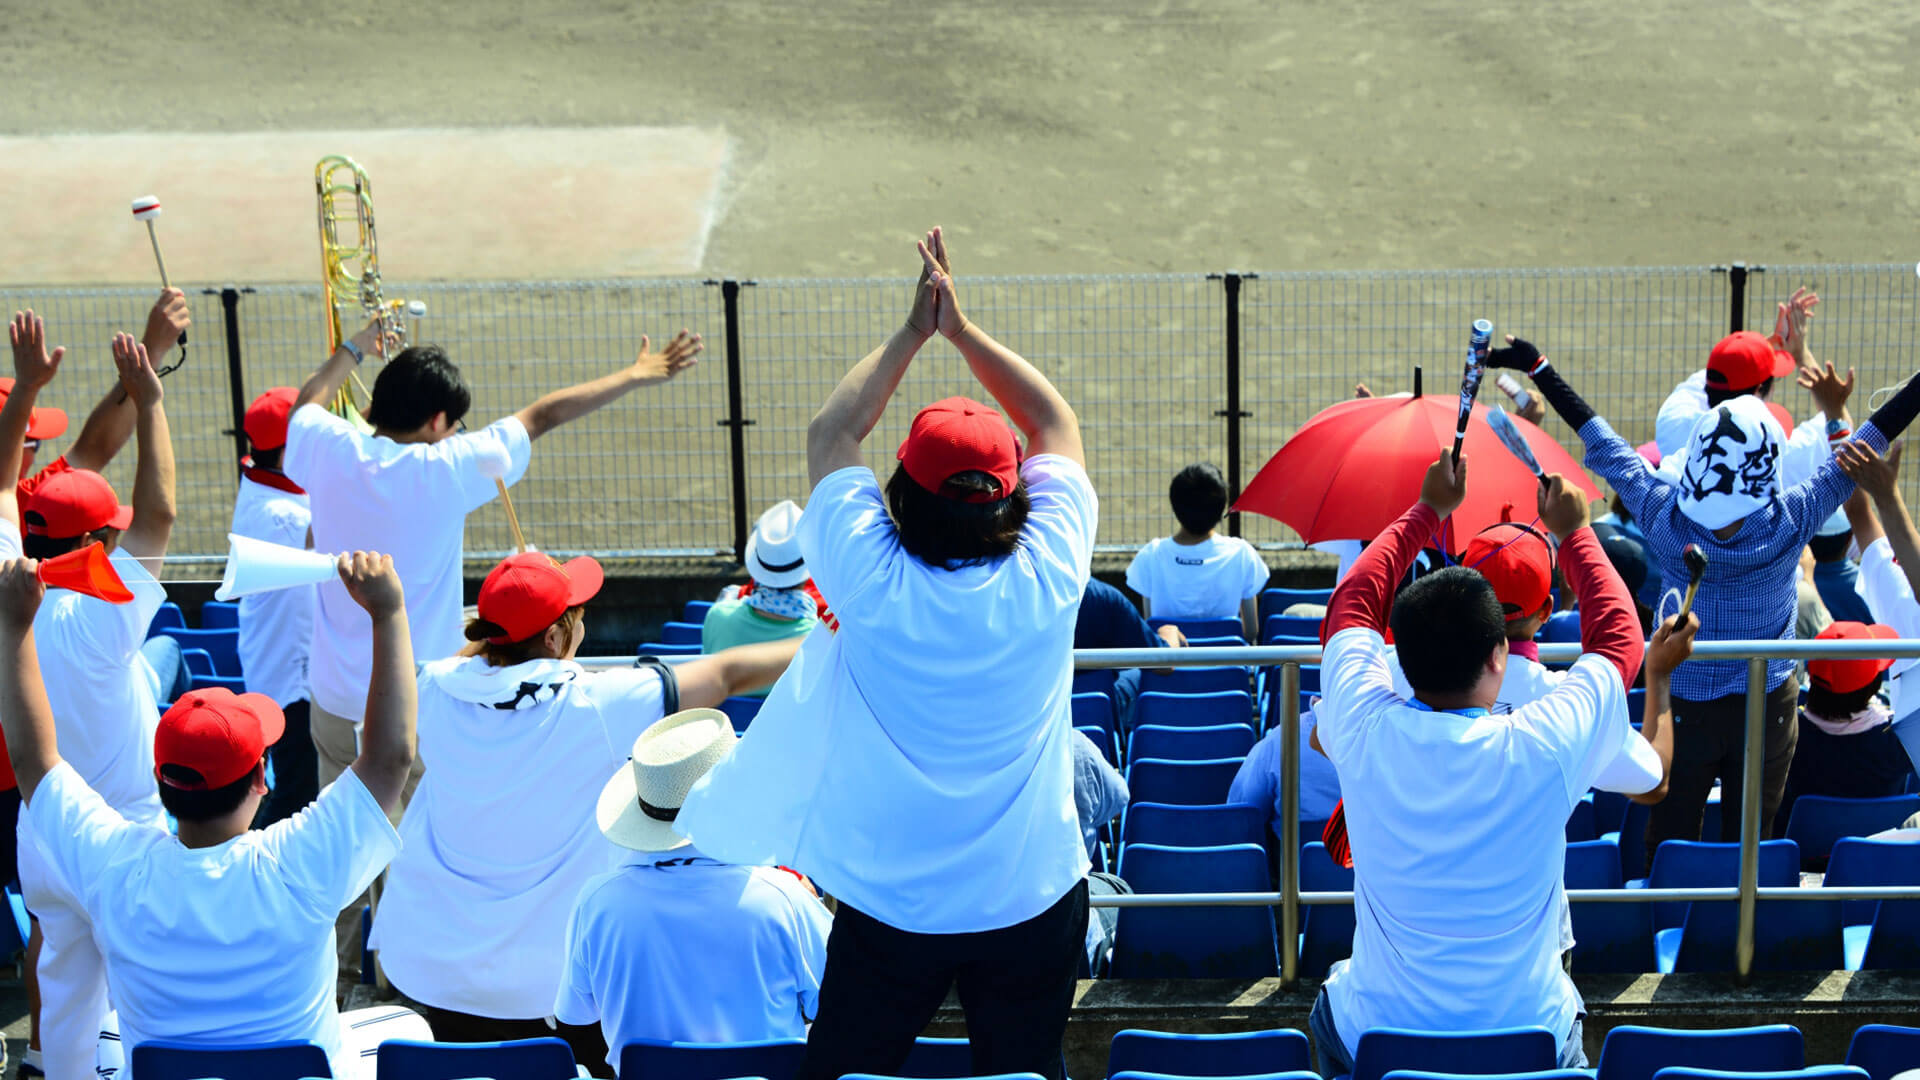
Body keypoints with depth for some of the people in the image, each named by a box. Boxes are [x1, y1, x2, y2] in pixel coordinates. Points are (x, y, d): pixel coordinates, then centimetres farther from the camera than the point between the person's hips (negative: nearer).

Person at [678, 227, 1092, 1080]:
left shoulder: (871, 583, -17)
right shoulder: (1046, 579, -14)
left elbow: (829, 434, 2)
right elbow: (1057, 426, 4)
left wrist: (912, 334, 6)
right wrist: (962, 331, 5)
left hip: (889, 906, -1)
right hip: (1034, 902, 1)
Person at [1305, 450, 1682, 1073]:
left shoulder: (1366, 734, -17)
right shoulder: (1545, 748, -21)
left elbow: (1351, 605, 4)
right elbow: (1617, 635, -1)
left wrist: (1426, 512, 16)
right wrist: (1573, 532, 13)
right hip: (1530, 1041, -1)